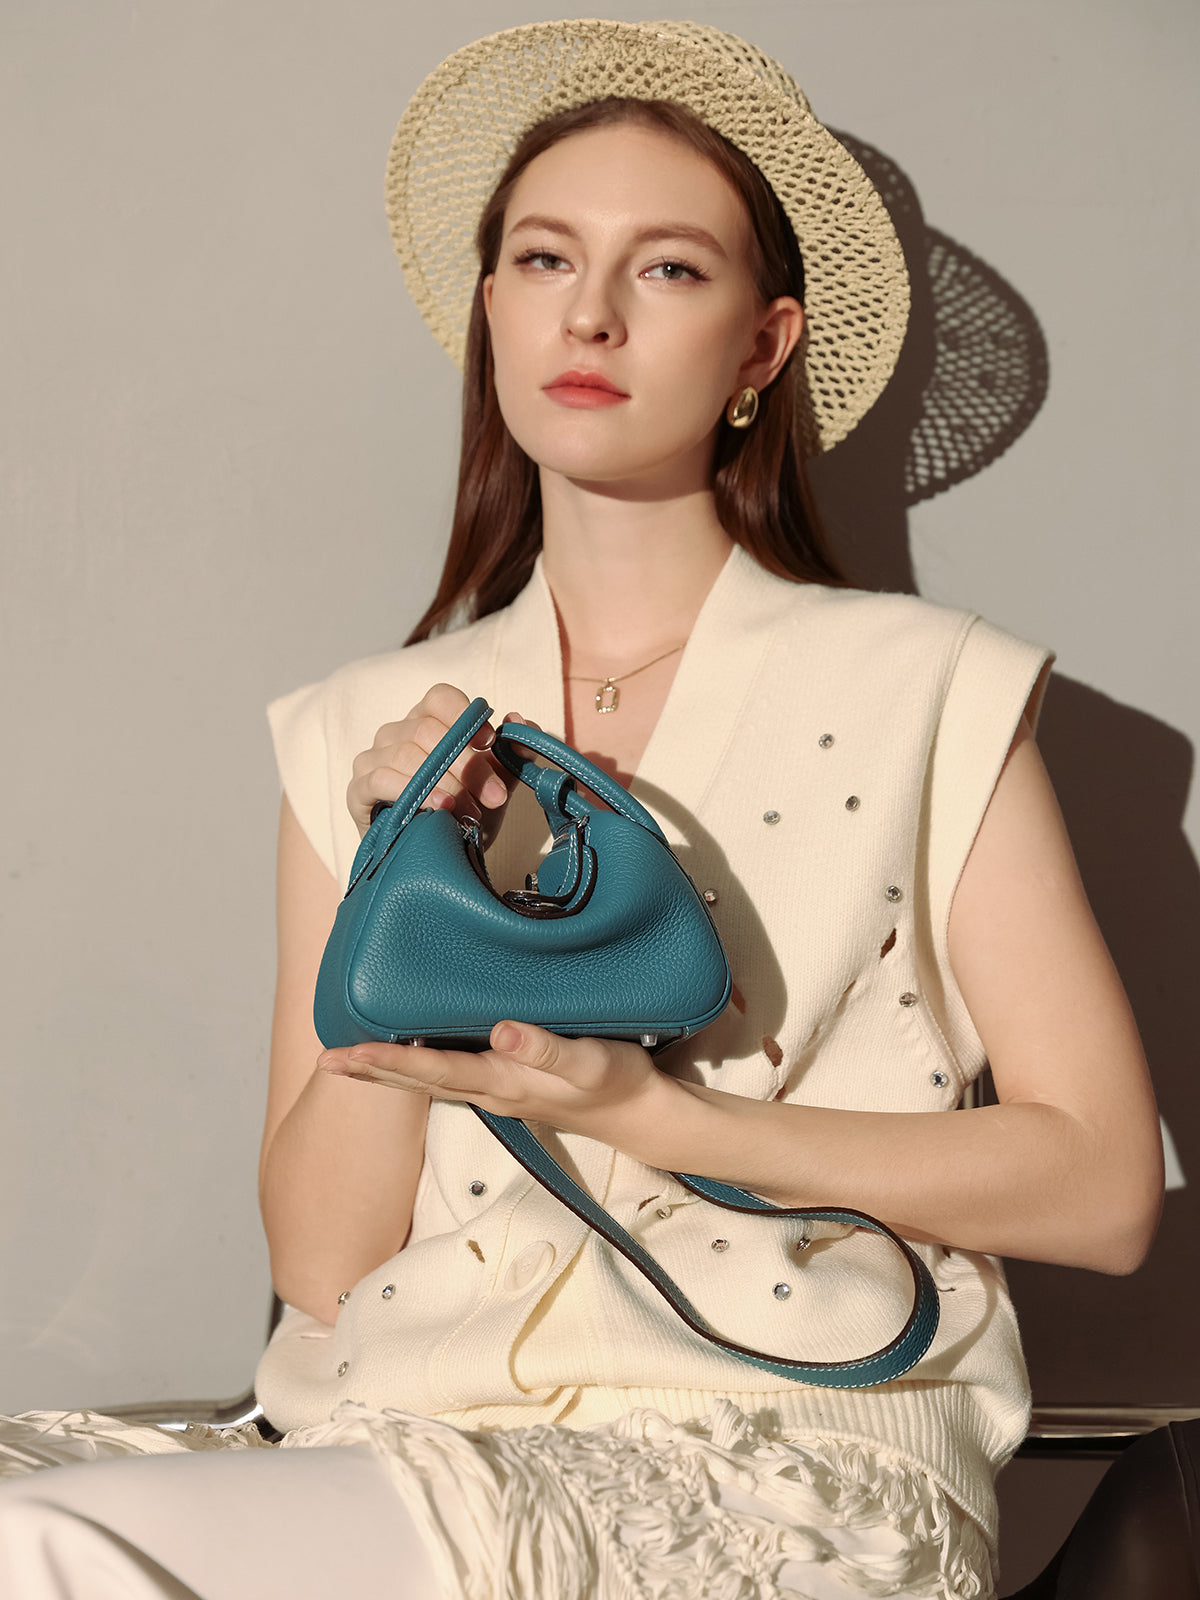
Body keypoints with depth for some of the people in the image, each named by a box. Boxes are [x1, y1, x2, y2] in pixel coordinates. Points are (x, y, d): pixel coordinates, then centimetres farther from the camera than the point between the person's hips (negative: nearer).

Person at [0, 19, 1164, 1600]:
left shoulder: (930, 695, 4)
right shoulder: (365, 738, 12)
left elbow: (1104, 1185, -2)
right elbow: (321, 1265, 7)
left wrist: (644, 1112, -10)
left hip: (799, 1472, -3)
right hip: (417, 1437, 4)